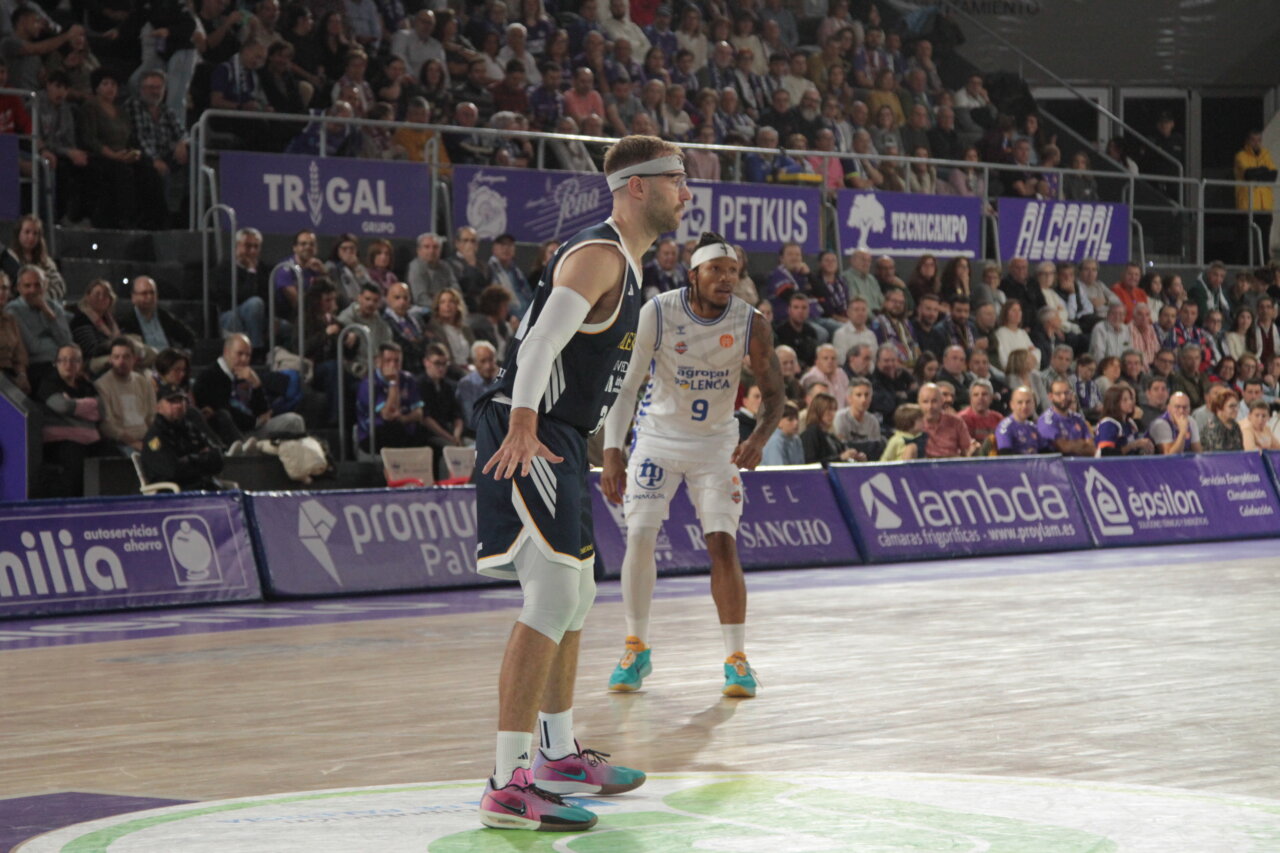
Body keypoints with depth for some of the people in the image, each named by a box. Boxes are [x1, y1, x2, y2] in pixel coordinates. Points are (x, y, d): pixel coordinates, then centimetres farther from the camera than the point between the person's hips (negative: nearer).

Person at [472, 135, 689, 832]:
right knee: (553, 598, -18)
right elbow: (542, 341, -29)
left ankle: (558, 756, 35)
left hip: (557, 439, 11)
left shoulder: (623, 263, 18)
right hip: (527, 436, -11)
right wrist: (522, 422, -42)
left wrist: (605, 449, 31)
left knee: (575, 598, 20)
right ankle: (509, 786, -21)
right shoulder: (598, 255, -15)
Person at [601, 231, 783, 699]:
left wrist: (758, 439, -27)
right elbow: (623, 386, -17)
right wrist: (612, 454, -27)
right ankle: (637, 648, 10)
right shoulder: (656, 313, -19)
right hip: (658, 436, 0)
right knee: (639, 537, -7)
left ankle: (736, 658, -2)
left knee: (723, 544, -10)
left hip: (716, 441, 0)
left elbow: (773, 393, -7)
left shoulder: (750, 323, -15)